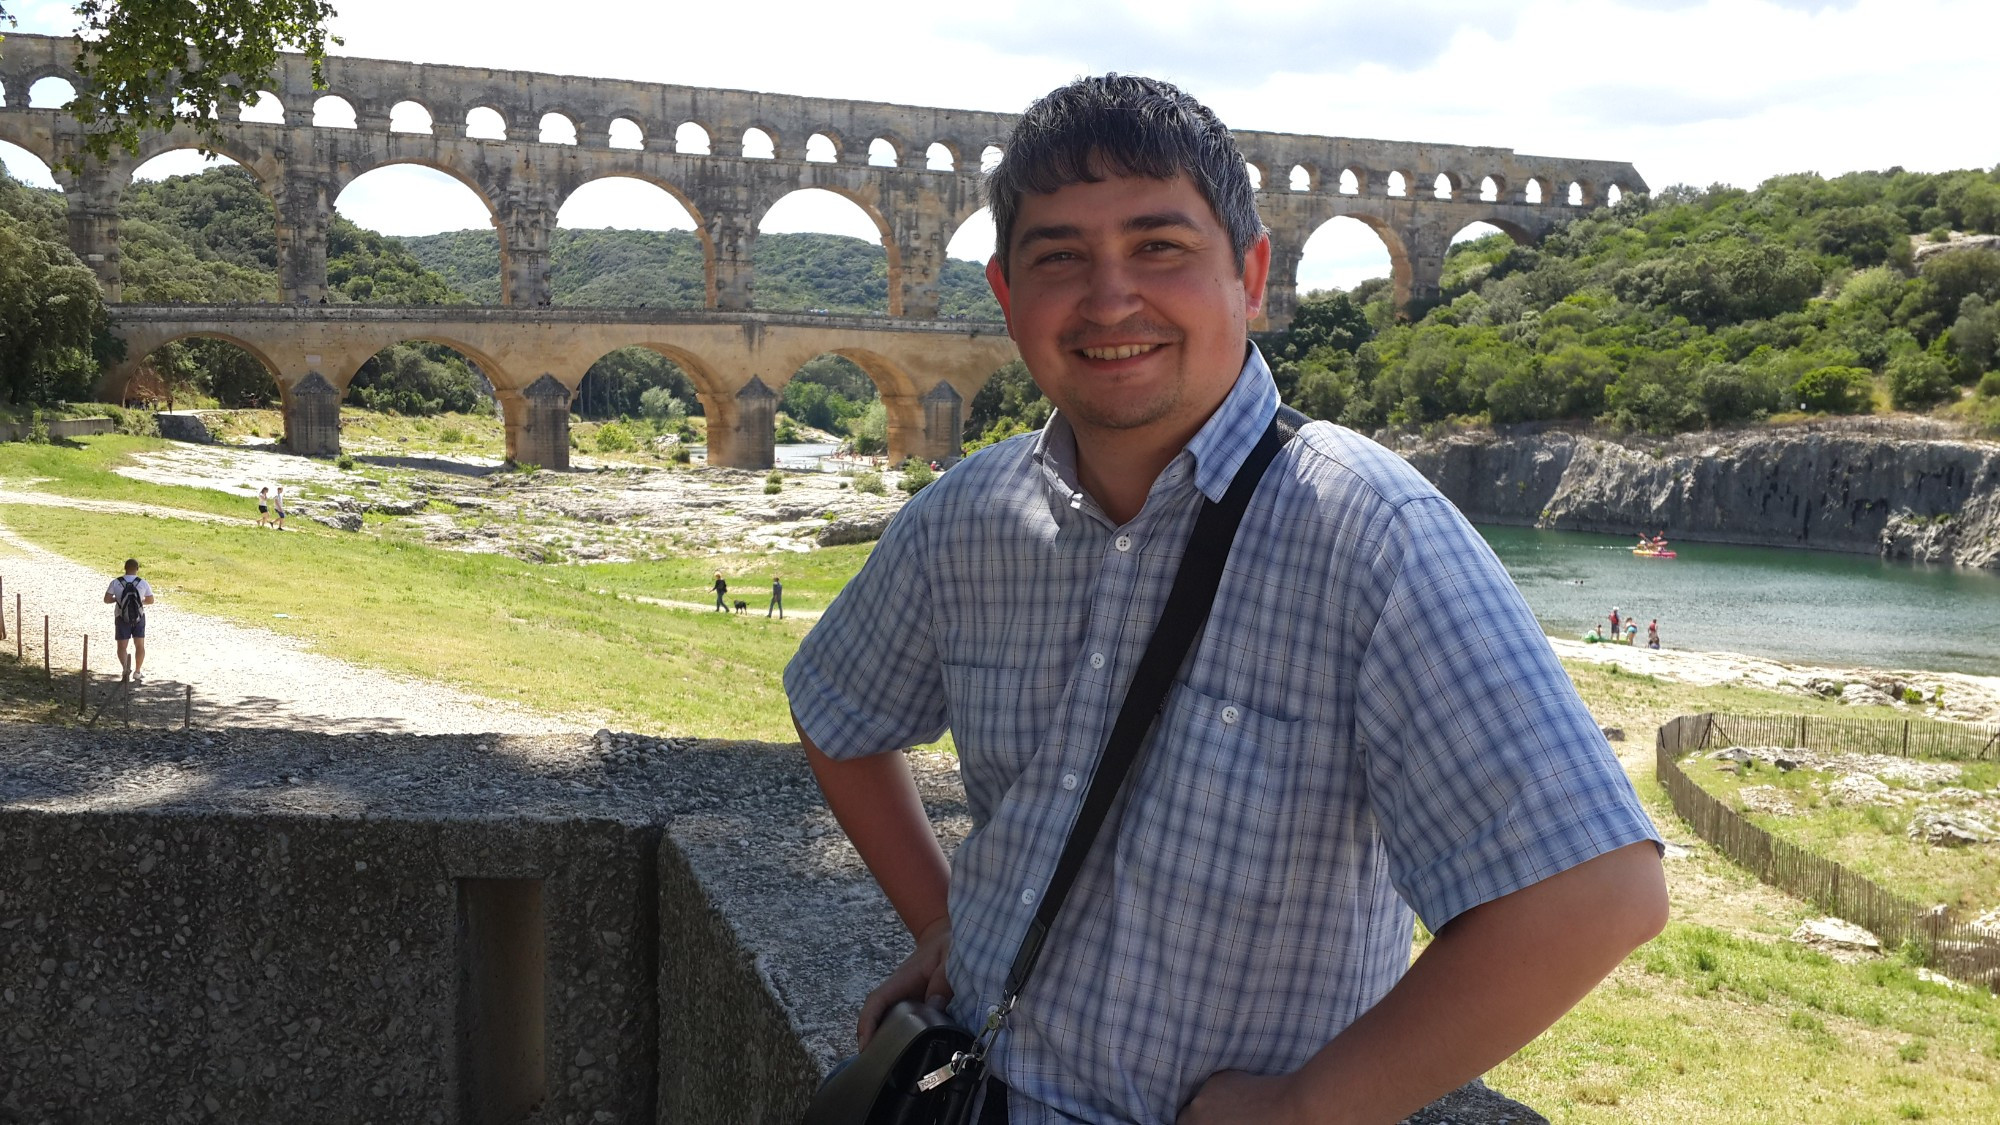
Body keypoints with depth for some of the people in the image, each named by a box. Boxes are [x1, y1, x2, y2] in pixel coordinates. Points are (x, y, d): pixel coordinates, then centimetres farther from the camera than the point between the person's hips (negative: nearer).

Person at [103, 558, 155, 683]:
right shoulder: (142, 583, -7)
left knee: (122, 646, 7)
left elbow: (106, 600, -8)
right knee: (140, 645, 15)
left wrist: (117, 599, 10)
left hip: (122, 618, -1)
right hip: (139, 617, 1)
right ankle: (137, 672, 20)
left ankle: (125, 668, -17)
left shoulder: (116, 583, -9)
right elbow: (150, 600, 2)